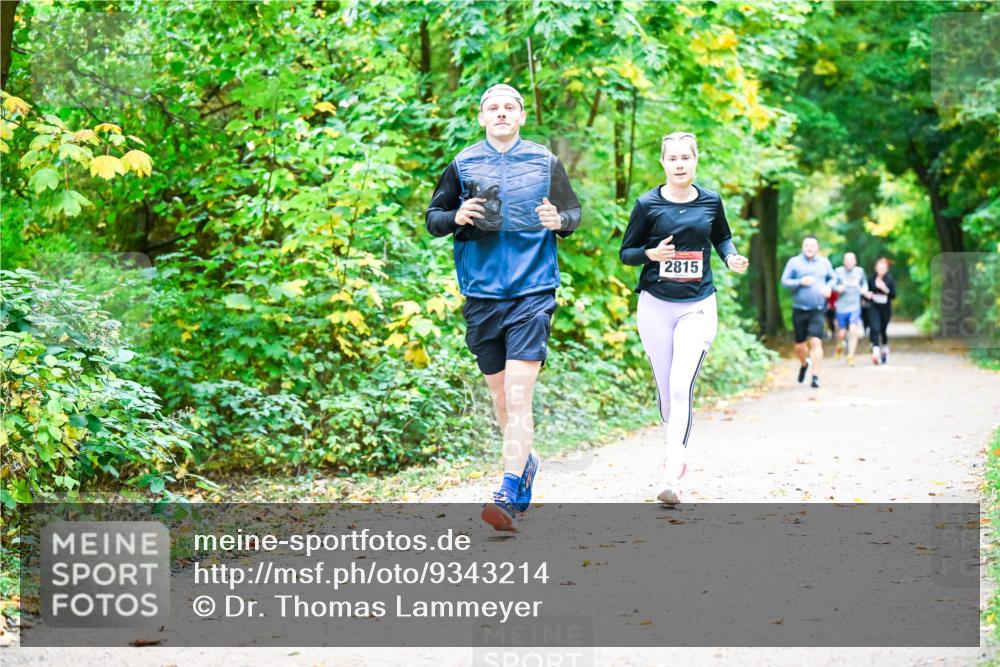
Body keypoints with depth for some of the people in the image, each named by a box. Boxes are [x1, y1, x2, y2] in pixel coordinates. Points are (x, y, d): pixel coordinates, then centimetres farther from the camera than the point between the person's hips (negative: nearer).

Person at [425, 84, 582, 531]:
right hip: (481, 295, 2)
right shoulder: (463, 165, 5)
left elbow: (574, 211, 13)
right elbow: (432, 217, 11)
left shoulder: (545, 163, 4)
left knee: (518, 396, -13)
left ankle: (509, 495, -15)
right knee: (500, 396, 12)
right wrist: (456, 217, -11)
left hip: (532, 293, -2)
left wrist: (560, 220, -10)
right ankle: (525, 462, 38)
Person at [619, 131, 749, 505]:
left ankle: (671, 479, -20)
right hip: (655, 305, 1)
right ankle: (678, 453, 33)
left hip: (698, 306, -1)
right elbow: (625, 252, 2)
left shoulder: (710, 202, 3)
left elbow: (721, 238, 21)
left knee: (682, 388, -16)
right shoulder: (648, 204, -3)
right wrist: (650, 254, -19)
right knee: (666, 390, 7)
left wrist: (731, 258, -1)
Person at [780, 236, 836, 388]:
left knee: (816, 342, -16)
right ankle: (804, 364, 40)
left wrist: (829, 286, -2)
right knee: (799, 345, 8)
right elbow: (784, 281, 0)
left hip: (817, 310, 0)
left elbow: (833, 278, 21)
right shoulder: (794, 262, 2)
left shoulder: (824, 263, 8)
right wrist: (800, 282, -16)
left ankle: (815, 376, -13)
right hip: (799, 310, 0)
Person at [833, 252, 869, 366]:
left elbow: (864, 282, 20)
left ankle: (850, 357, -5)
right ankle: (839, 345, 41)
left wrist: (864, 289, 0)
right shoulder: (838, 271, -4)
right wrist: (837, 288, -19)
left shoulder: (860, 271, 4)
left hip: (855, 308, 1)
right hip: (841, 308, -1)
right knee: (842, 333, 5)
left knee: (854, 332, -14)